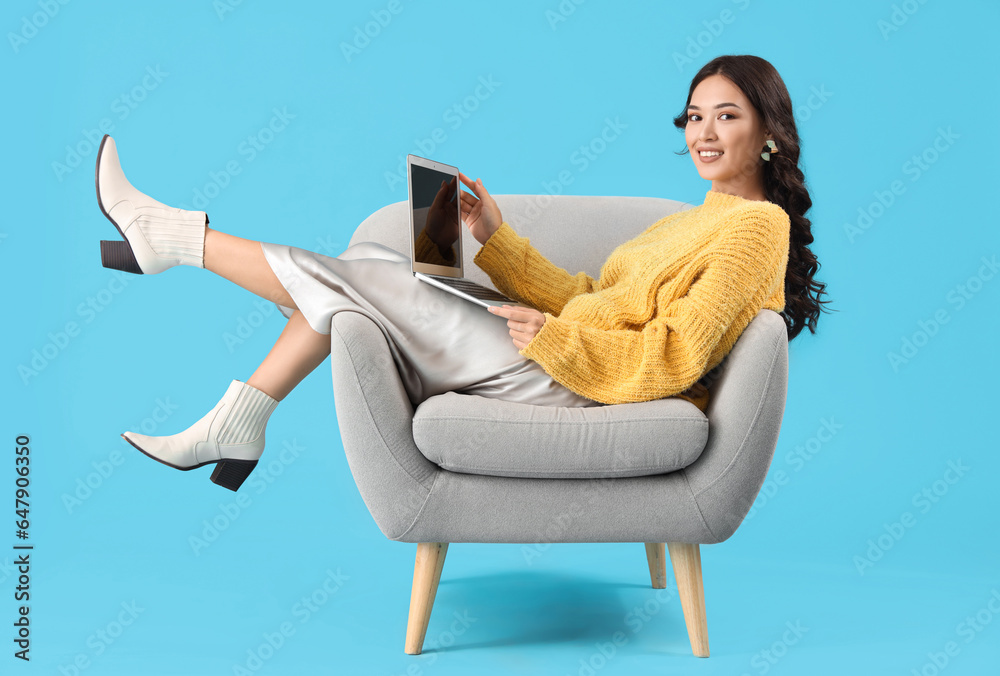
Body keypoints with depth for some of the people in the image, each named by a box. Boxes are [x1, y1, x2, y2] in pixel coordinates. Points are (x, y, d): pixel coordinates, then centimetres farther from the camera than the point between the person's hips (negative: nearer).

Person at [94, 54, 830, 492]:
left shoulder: (756, 225, -8)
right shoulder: (698, 220, 21)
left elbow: (675, 359, -18)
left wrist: (552, 337, -20)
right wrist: (497, 236, 8)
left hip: (570, 387, -9)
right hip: (560, 371, 9)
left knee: (358, 276, -9)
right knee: (368, 263, 4)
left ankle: (166, 236, 7)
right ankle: (234, 430, 7)